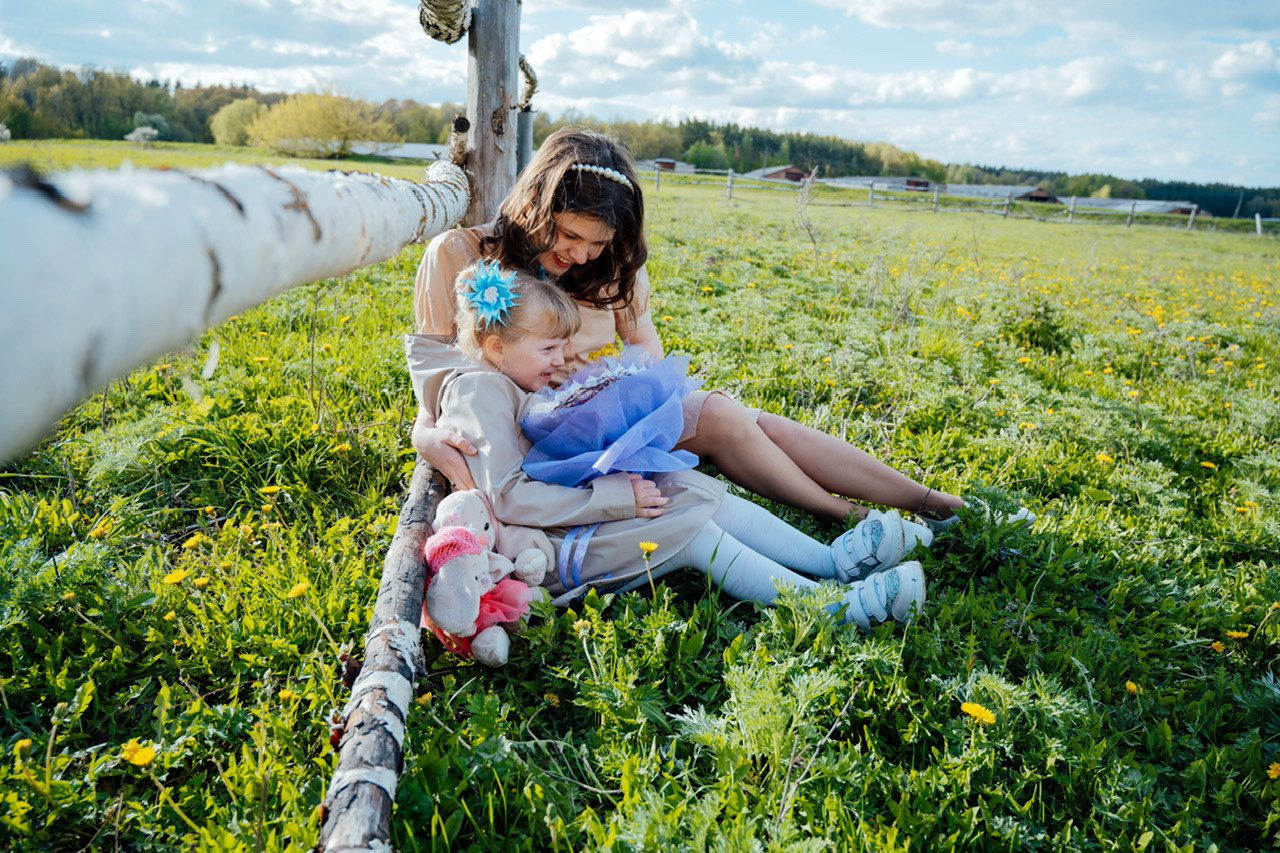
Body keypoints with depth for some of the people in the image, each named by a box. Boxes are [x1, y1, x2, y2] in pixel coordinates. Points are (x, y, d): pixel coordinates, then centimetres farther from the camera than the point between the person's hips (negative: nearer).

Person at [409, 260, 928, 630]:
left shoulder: (514, 388, 17)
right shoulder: (480, 393, -16)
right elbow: (509, 498, -26)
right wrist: (616, 499, -25)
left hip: (569, 521, 10)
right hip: (547, 551, -10)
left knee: (701, 490, -3)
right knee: (694, 530, -19)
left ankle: (833, 559, -4)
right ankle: (830, 604, -18)